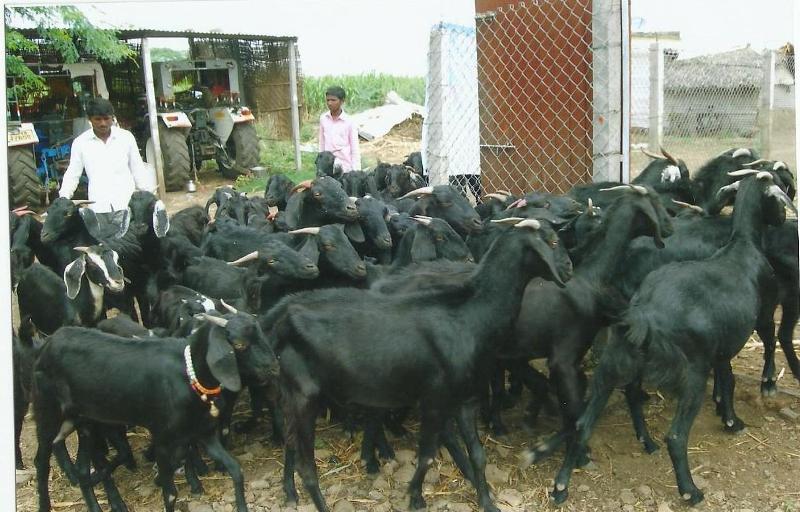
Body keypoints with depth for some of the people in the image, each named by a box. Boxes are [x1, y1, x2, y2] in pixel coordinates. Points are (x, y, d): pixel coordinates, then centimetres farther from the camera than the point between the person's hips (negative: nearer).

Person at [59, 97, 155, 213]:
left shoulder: (126, 137, 6)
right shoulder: (80, 142, 6)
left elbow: (138, 170, 11)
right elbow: (72, 175, 12)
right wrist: (64, 198, -2)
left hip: (128, 205, 0)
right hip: (98, 208, 0)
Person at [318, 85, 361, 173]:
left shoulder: (349, 122, -7)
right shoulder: (323, 119, 3)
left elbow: (355, 151, -4)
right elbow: (322, 144, 12)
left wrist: (356, 173, -8)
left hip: (345, 167, -3)